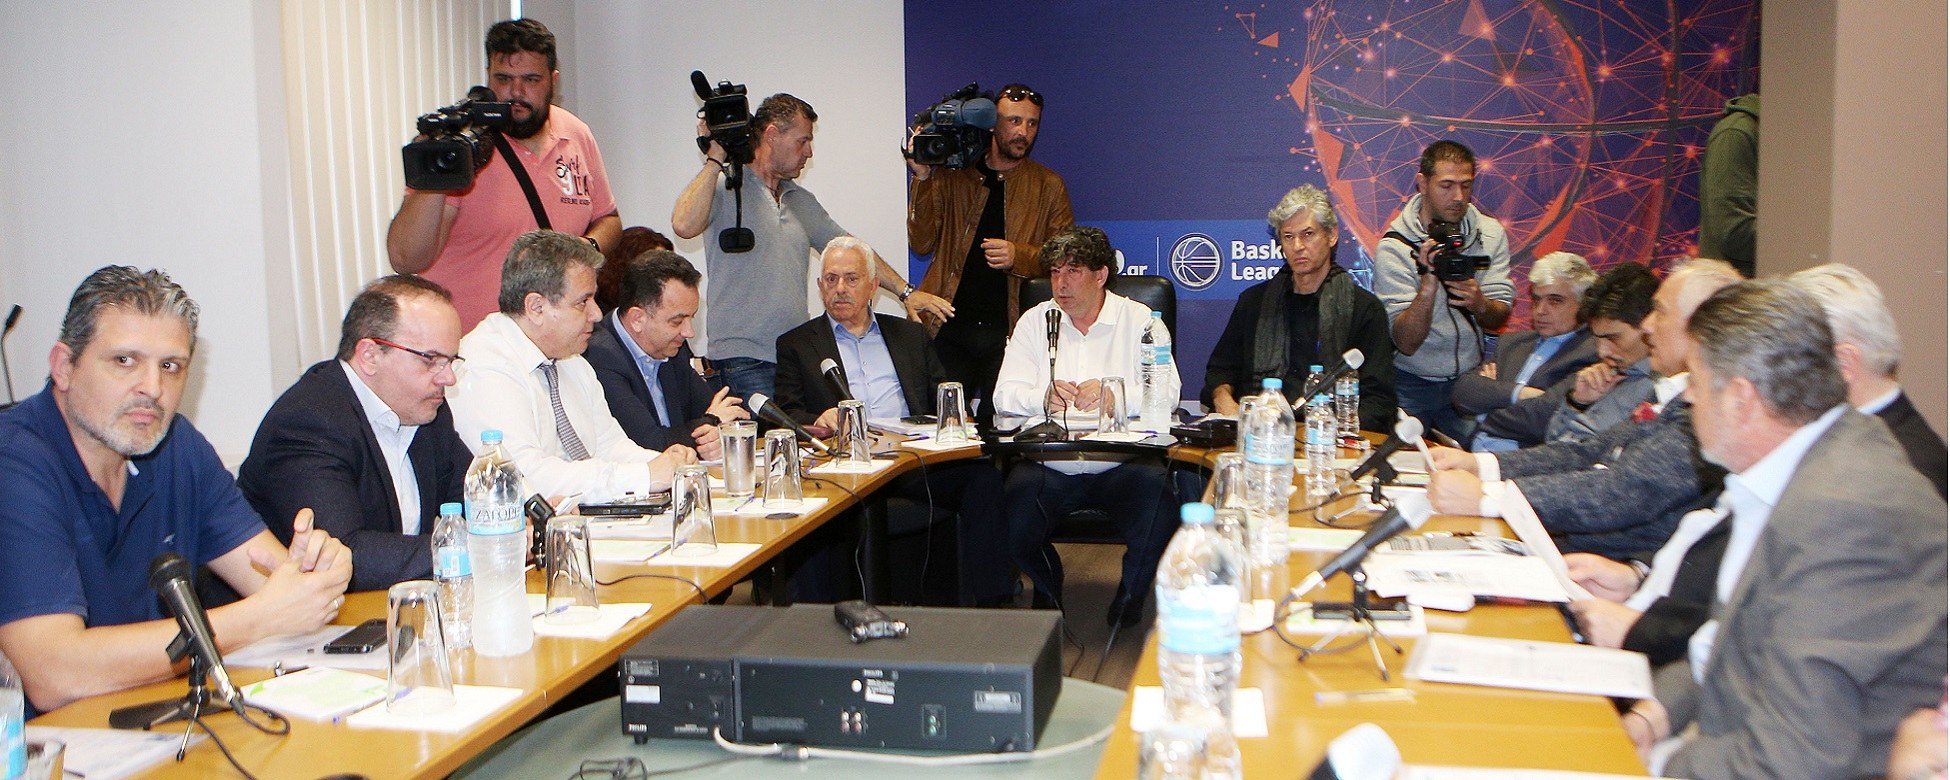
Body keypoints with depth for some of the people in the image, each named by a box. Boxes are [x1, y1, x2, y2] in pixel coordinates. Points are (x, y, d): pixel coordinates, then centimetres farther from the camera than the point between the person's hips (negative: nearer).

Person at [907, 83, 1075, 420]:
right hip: (949, 329, 0)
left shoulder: (1048, 186, 10)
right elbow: (922, 244, 1)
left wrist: (1019, 256, -13)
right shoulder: (951, 176, 9)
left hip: (1010, 331, 0)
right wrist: (922, 178, -7)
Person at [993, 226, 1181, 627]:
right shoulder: (1034, 321, 11)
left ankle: (1130, 594, 1)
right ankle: (1047, 586, 8)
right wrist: (1044, 396, -20)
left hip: (1120, 463, -1)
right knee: (1015, 501, -28)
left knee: (1155, 493, -31)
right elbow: (1005, 395, 2)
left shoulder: (1138, 319, 6)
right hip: (1049, 466, 1)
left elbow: (1167, 392, -4)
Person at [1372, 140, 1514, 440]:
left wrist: (1480, 304, -26)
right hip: (1412, 385, -3)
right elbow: (1406, 343, -16)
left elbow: (1498, 320, -3)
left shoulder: (1490, 233, 1)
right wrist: (1429, 281, -30)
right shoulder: (1394, 247, -11)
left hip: (1470, 381, 3)